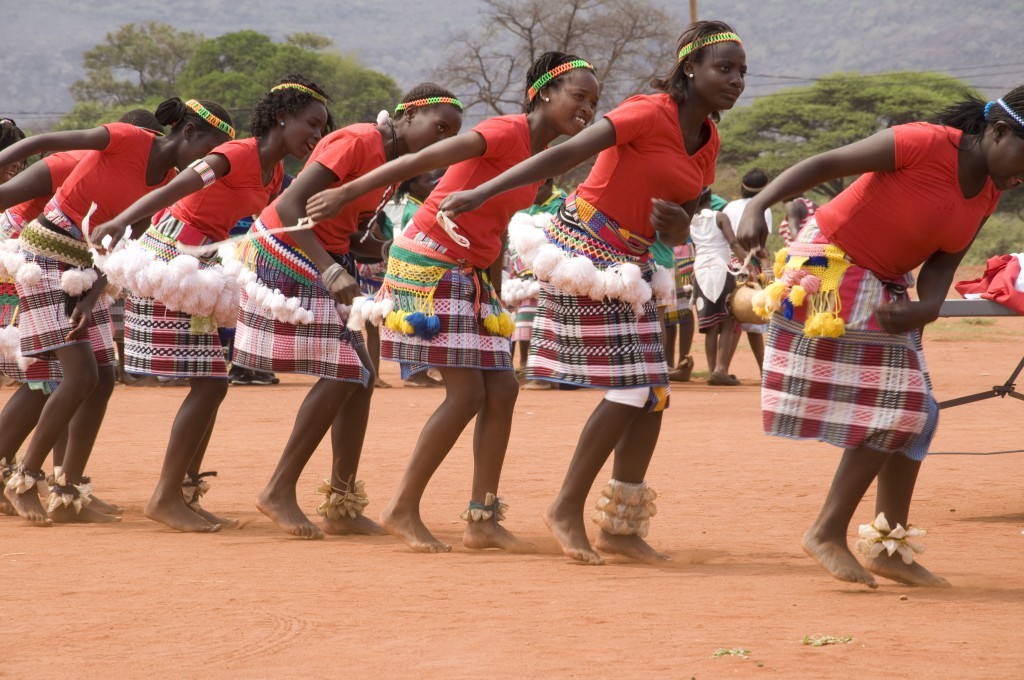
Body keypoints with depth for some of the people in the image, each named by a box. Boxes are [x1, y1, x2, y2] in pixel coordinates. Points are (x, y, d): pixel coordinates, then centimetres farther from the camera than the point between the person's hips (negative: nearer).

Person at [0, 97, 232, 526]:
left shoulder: (170, 183, 5)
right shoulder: (129, 140, -16)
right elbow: (42, 143, -16)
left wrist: (92, 297, -11)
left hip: (86, 267, 8)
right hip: (45, 259, -8)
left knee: (104, 378, 3)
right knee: (81, 375, -14)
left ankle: (67, 495, 9)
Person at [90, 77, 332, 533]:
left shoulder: (274, 172, 10)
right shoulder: (239, 154, -18)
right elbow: (175, 189, -31)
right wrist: (119, 222, -44)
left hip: (198, 270, 10)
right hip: (170, 260, -10)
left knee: (211, 383, 10)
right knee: (209, 383, -12)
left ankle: (185, 492, 14)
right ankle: (166, 497, -8)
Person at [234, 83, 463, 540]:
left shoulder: (396, 165, 8)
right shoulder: (357, 143, -21)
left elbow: (351, 237, 8)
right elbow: (290, 206, -27)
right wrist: (332, 272, -35)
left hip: (328, 261, 9)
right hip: (290, 257, -9)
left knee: (359, 377, 5)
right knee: (340, 375, -13)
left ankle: (342, 506, 9)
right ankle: (279, 492, -4)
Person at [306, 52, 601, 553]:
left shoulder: (543, 158, 12)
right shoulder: (507, 131, -15)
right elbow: (426, 159, -23)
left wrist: (495, 301, 16)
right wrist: (347, 192, -30)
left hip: (472, 275, 9)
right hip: (431, 263, -9)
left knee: (502, 389, 3)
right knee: (467, 392, -11)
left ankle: (483, 519, 8)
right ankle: (403, 509, -2)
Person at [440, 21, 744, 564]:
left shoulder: (708, 141, 8)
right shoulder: (651, 114, -16)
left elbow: (677, 232, 12)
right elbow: (565, 155, -24)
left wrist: (676, 226, -14)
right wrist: (480, 194, -31)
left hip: (632, 263, 8)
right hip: (588, 248, -8)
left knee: (653, 395, 4)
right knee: (629, 390, -12)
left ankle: (622, 526, 12)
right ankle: (567, 508, 1)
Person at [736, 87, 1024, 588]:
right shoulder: (924, 143, -23)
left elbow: (943, 262, 0)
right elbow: (825, 164, -23)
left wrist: (925, 310, -23)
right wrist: (758, 206, -35)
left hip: (885, 287, 9)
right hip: (830, 269, -9)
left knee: (915, 413, 8)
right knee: (891, 408, -13)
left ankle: (891, 546, 15)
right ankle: (827, 532, -5)